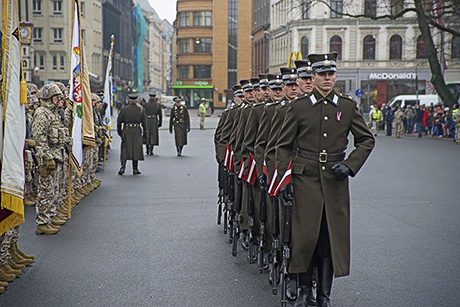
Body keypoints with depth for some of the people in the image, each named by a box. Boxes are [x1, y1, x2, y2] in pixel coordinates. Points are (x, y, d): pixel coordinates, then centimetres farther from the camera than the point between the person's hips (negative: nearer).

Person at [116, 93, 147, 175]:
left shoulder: (124, 109, -1)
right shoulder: (141, 110, 0)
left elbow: (119, 121, 3)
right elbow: (144, 123, 3)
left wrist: (119, 131, 15)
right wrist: (145, 133, 11)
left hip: (126, 132, 0)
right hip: (137, 132, 0)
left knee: (125, 149, 5)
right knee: (136, 149, 7)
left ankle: (122, 167, -5)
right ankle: (135, 169, 9)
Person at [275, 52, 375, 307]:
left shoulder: (348, 106, 5)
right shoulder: (298, 107, 1)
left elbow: (366, 140, 12)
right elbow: (283, 146, 4)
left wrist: (350, 165, -3)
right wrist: (283, 180, -2)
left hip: (335, 180, 2)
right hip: (306, 178, -1)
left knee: (332, 236, 5)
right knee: (305, 235, -1)